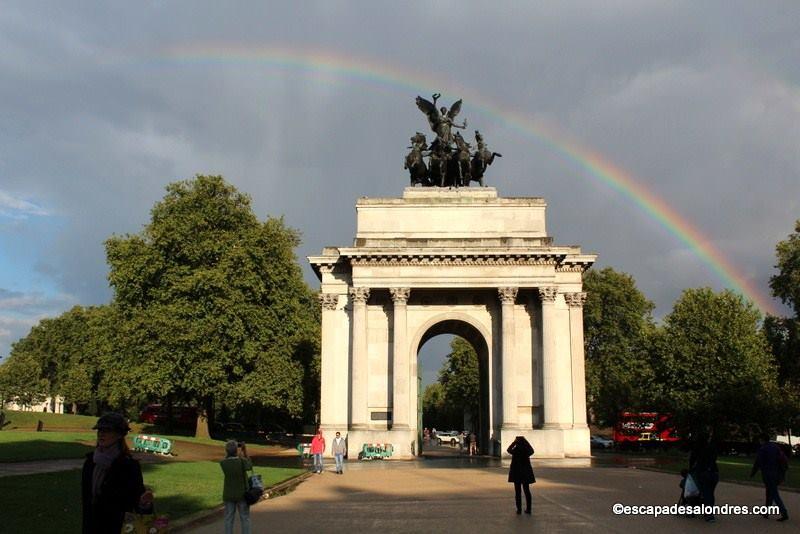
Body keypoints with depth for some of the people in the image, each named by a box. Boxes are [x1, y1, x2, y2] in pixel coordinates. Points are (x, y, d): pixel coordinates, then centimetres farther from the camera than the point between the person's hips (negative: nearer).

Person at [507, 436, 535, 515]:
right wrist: (525, 441, 12)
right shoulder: (527, 451, -7)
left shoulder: (515, 451, -11)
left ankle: (519, 509, 1)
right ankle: (528, 509, 10)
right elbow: (532, 450, 18)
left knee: (517, 491, 4)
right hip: (526, 472, 2)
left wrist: (514, 442, 6)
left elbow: (508, 450, 11)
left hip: (516, 473, -2)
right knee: (527, 491, 10)